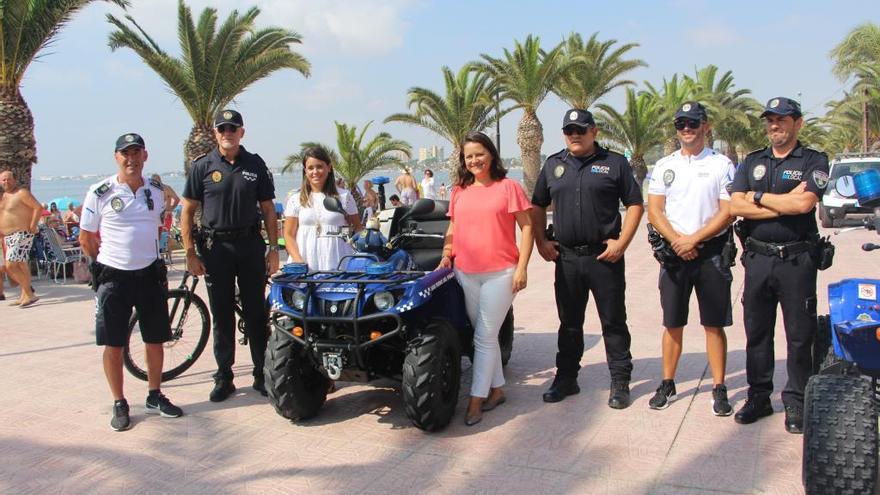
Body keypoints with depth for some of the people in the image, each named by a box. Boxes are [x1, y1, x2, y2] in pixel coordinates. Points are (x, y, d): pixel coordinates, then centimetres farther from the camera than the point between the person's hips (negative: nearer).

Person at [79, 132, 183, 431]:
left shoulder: (156, 191, 5)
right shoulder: (100, 193, -7)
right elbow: (86, 238, 1)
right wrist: (108, 264, 5)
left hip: (150, 274, 3)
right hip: (113, 278, -3)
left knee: (156, 339, 9)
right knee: (113, 344, 3)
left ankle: (155, 396, 25)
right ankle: (119, 404, 17)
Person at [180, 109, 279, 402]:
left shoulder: (255, 165, 5)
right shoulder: (203, 166, 1)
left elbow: (268, 208, 7)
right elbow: (188, 211, 1)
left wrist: (273, 248, 1)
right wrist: (190, 254, -5)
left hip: (250, 245, 1)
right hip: (216, 246, 0)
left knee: (256, 312, 5)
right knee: (222, 315, 7)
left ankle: (262, 374, 14)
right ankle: (224, 377, 18)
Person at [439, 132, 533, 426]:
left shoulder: (508, 186, -2)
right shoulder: (459, 191, 11)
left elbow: (526, 227, -3)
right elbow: (453, 228, 20)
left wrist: (522, 267, -10)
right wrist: (446, 254, 3)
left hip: (500, 273, -5)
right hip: (465, 274, 5)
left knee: (485, 337, -2)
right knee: (484, 335, 13)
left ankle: (476, 400, 6)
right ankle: (496, 389, 26)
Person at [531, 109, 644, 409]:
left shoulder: (614, 163, 1)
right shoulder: (553, 165, 12)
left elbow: (635, 205, 0)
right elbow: (538, 206, 17)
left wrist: (622, 242, -10)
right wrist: (541, 241, 6)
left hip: (605, 256, -3)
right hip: (566, 257, 3)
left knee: (614, 322, 4)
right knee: (569, 323, 13)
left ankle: (620, 382, 15)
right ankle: (566, 378, 24)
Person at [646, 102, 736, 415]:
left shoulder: (722, 164, 2)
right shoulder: (664, 166, 10)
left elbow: (727, 212, -5)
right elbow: (654, 211, 3)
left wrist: (693, 239, -14)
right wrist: (677, 240, -11)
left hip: (711, 252, -2)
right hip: (673, 253, 2)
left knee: (714, 324, 3)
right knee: (672, 324, 9)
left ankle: (719, 389, 12)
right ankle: (667, 385, 19)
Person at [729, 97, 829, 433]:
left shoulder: (813, 161, 2)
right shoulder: (752, 162, 13)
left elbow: (803, 203, -17)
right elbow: (735, 206, -2)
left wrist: (758, 197, -6)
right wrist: (785, 203, -9)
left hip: (796, 260, -3)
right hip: (757, 258, 4)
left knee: (799, 335, 3)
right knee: (757, 332, 9)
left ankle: (796, 403, 14)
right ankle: (759, 397, 20)